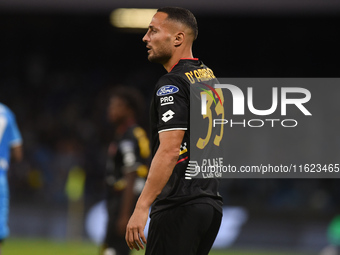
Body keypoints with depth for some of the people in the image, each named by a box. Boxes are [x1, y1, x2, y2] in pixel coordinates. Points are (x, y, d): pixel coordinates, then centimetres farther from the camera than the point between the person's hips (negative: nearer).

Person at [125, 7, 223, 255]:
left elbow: (169, 150, -22)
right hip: (211, 202, 9)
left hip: (180, 208, -9)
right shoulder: (210, 77, 16)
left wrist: (141, 208, -25)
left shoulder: (172, 84, -13)